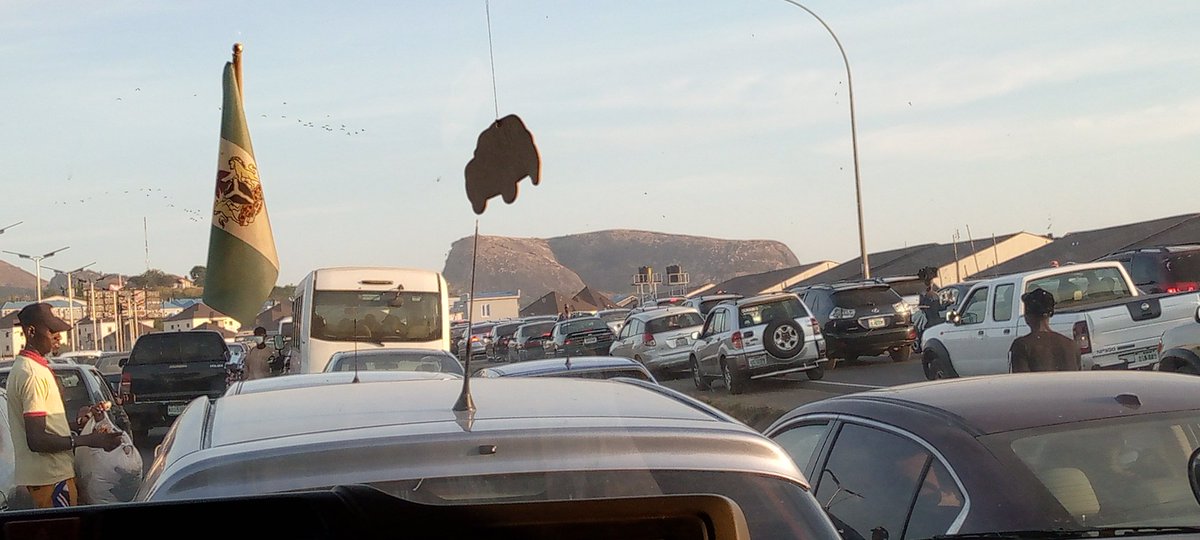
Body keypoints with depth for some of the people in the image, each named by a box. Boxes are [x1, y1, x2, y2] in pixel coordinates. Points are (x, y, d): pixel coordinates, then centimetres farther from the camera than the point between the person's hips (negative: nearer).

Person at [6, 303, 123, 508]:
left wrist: (77, 421, 13)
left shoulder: (22, 368, 16)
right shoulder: (33, 374, -18)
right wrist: (88, 440, -21)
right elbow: (36, 440, -23)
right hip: (50, 476, -10)